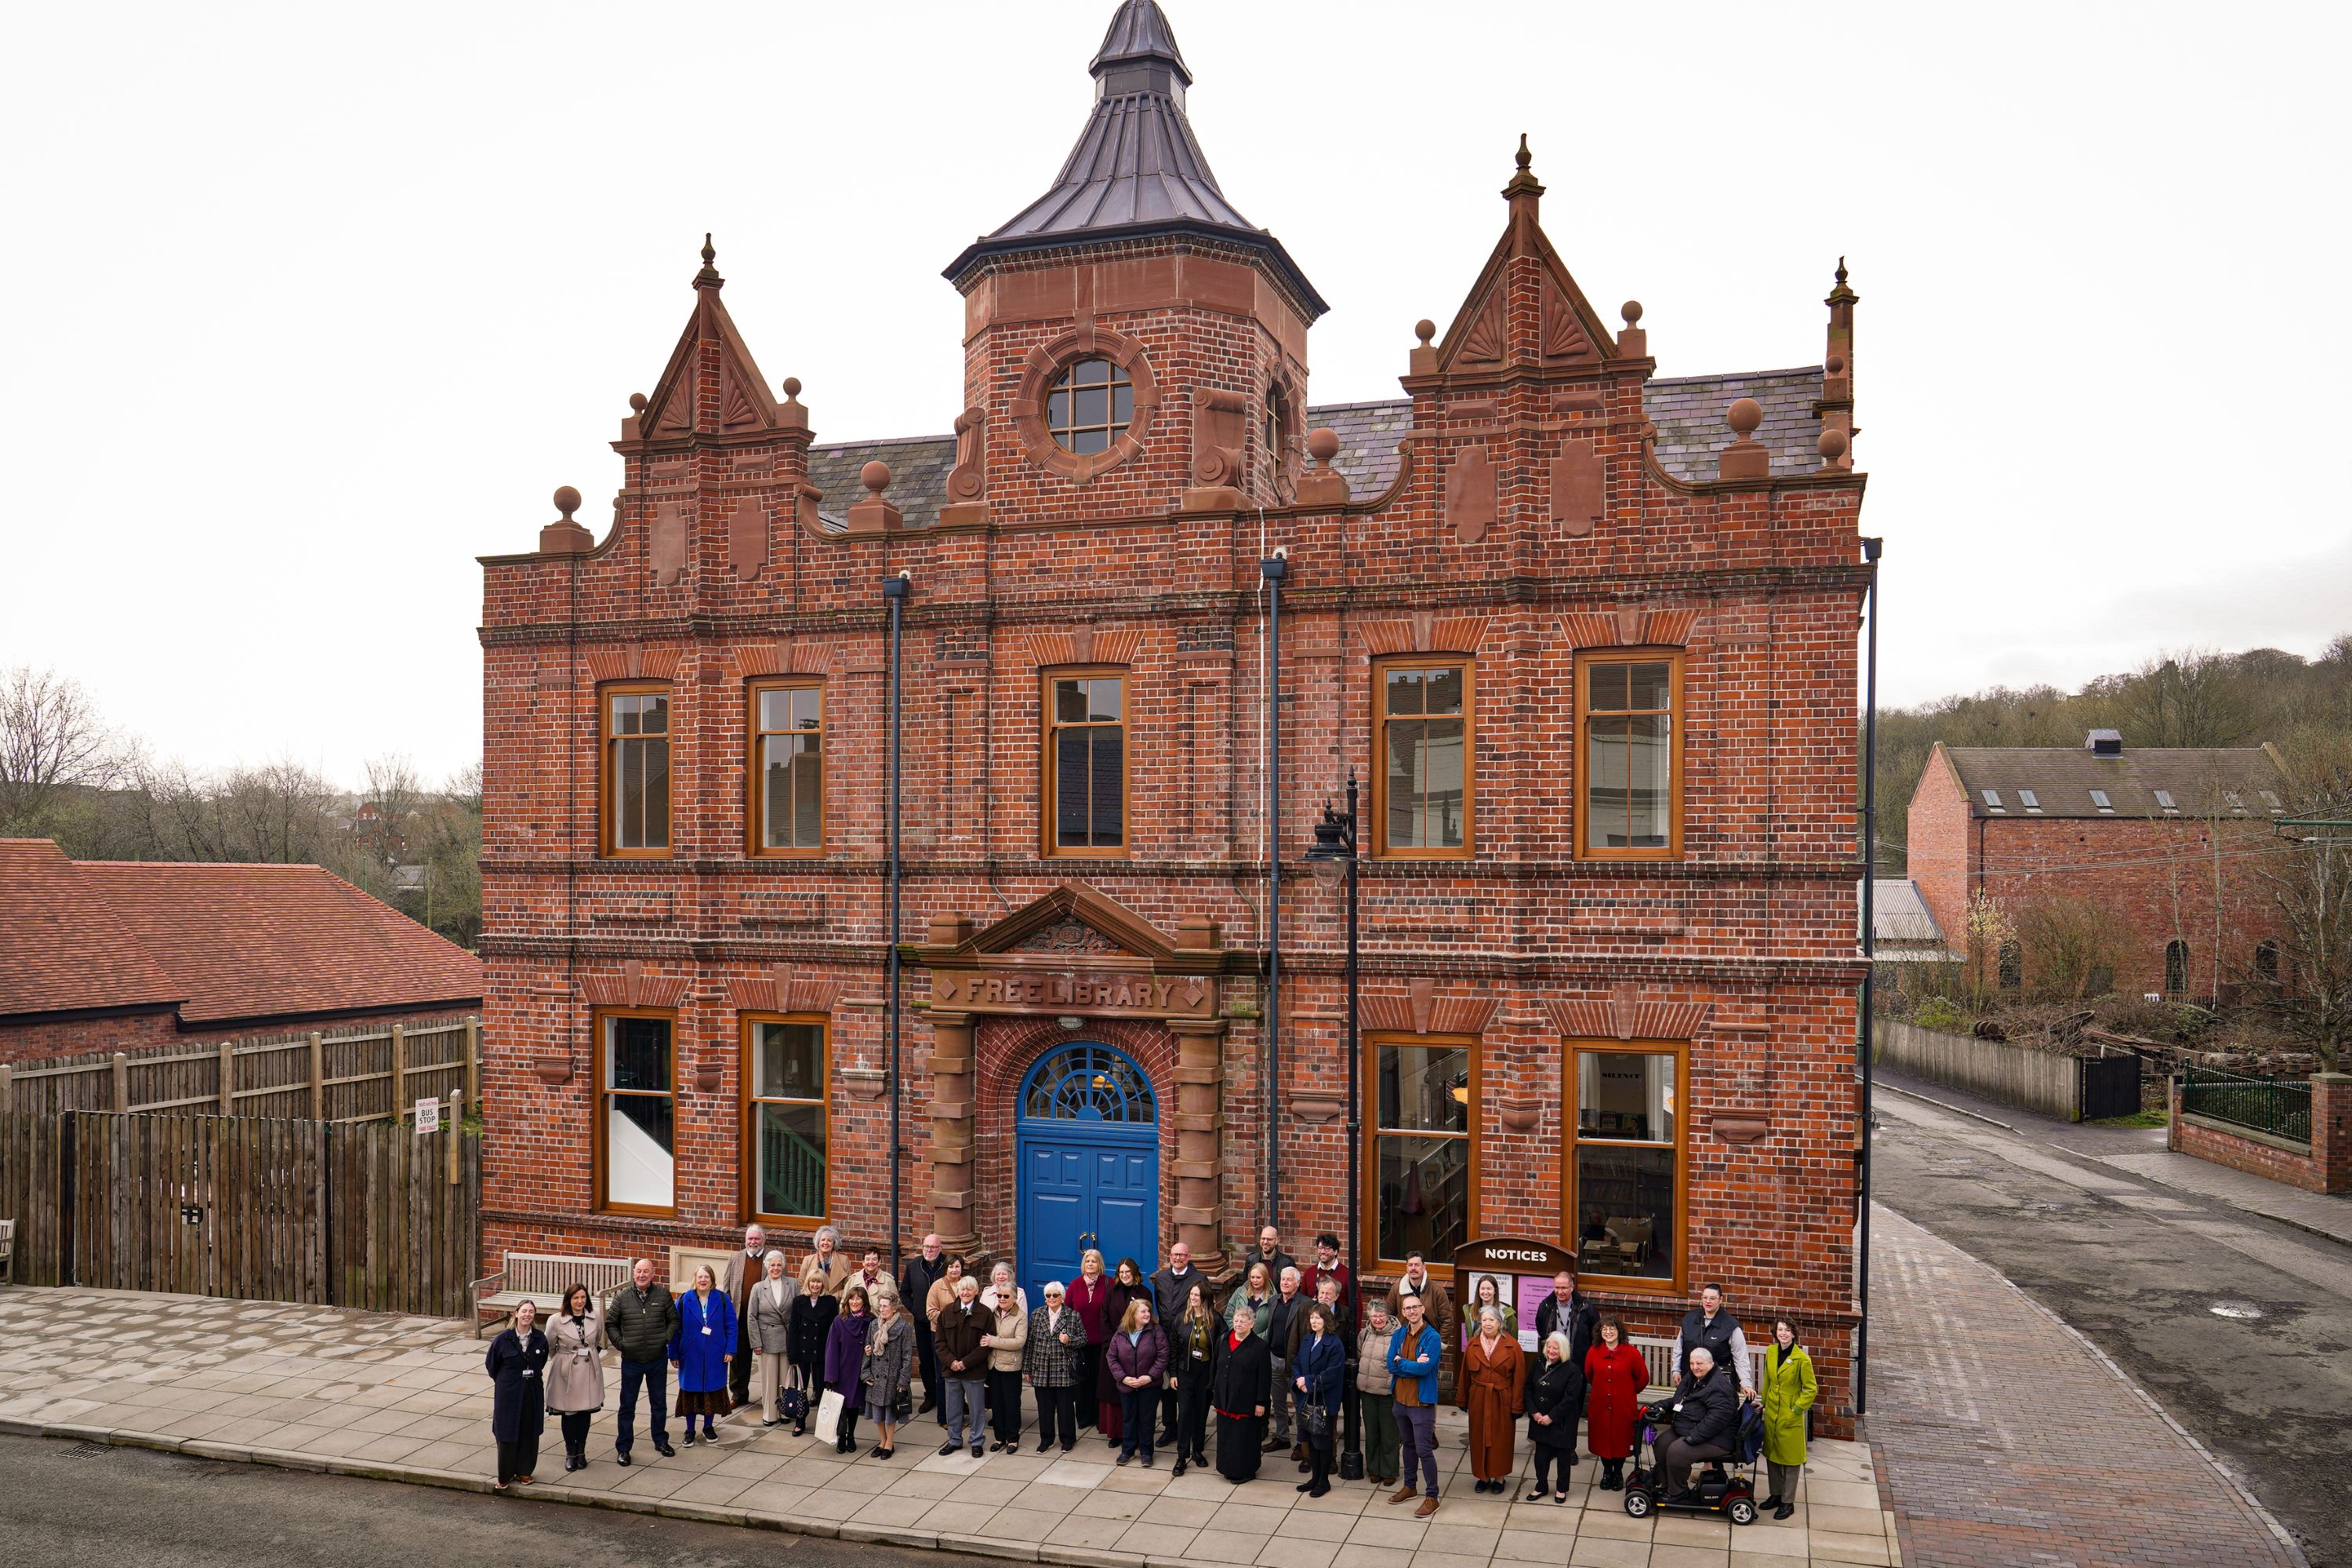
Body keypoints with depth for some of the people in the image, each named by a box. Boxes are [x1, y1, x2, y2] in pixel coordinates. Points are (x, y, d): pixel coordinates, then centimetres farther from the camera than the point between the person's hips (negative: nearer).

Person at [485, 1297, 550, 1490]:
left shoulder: (540, 1339, -4)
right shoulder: (503, 1339, -11)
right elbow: (491, 1364, 3)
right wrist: (503, 1382, 10)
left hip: (532, 1393, 2)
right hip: (509, 1394, -2)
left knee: (529, 1434, 8)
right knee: (507, 1435, 4)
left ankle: (524, 1472, 23)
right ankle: (505, 1476, 18)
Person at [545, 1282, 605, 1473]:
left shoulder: (596, 1316, -5)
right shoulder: (557, 1320, -12)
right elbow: (549, 1346, 4)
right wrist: (561, 1360, 11)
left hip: (590, 1371, 2)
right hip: (566, 1371, -2)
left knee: (586, 1411, 8)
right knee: (569, 1412, 4)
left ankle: (581, 1452, 23)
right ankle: (570, 1453, 19)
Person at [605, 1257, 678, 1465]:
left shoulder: (663, 1295, -5)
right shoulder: (622, 1297, -7)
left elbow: (673, 1320, 6)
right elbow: (610, 1323, 5)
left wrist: (666, 1338, -6)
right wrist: (619, 1343, -4)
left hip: (658, 1360, 1)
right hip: (631, 1360, -1)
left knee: (659, 1403, 14)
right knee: (627, 1406, 8)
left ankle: (661, 1441, 30)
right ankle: (623, 1448, 19)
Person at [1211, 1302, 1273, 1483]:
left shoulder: (1260, 1346, -10)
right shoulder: (1224, 1341, 7)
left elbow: (1265, 1378, -11)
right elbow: (1216, 1370, 14)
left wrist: (1261, 1402, -12)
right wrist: (1215, 1396, 13)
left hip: (1246, 1403, -6)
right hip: (1224, 1400, 6)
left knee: (1244, 1438, 2)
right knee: (1226, 1436, 12)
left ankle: (1244, 1470, 17)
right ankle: (1228, 1468, 27)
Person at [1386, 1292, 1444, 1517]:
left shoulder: (1432, 1337, -16)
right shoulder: (1398, 1335, 1)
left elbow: (1424, 1368, -25)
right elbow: (1391, 1366, -7)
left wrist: (1401, 1362, -13)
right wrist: (1414, 1365, -20)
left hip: (1422, 1401, -6)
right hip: (1401, 1398, 6)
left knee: (1424, 1450, -2)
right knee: (1408, 1444, 21)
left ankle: (1432, 1497, 9)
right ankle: (1408, 1486, 36)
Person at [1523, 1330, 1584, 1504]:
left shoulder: (1573, 1371, -16)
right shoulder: (1539, 1365, 0)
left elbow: (1570, 1399, -19)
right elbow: (1529, 1389, 3)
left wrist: (1551, 1417, -18)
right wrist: (1534, 1412, -9)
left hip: (1561, 1423, -4)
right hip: (1540, 1420, 4)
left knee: (1563, 1456, 11)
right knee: (1541, 1455, 12)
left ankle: (1562, 1489, 29)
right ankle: (1541, 1487, 29)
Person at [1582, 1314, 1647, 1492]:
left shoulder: (1631, 1352, -13)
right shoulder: (1593, 1352, -5)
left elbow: (1643, 1378, 1)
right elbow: (1589, 1375, 13)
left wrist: (1629, 1391, 8)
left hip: (1624, 1406, -2)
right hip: (1599, 1406, 2)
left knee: (1621, 1439, 9)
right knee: (1602, 1439, 10)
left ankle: (1618, 1472, 31)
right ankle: (1607, 1471, 31)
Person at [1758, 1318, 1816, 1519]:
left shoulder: (1802, 1359, -16)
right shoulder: (1771, 1352, 1)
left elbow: (1811, 1389, -11)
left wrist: (1796, 1410, -13)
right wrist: (1763, 1401, 12)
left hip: (1791, 1417, -6)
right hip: (1771, 1413, 6)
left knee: (1790, 1459, 4)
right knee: (1771, 1455, 15)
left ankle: (1788, 1502, 15)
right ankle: (1776, 1494, 30)